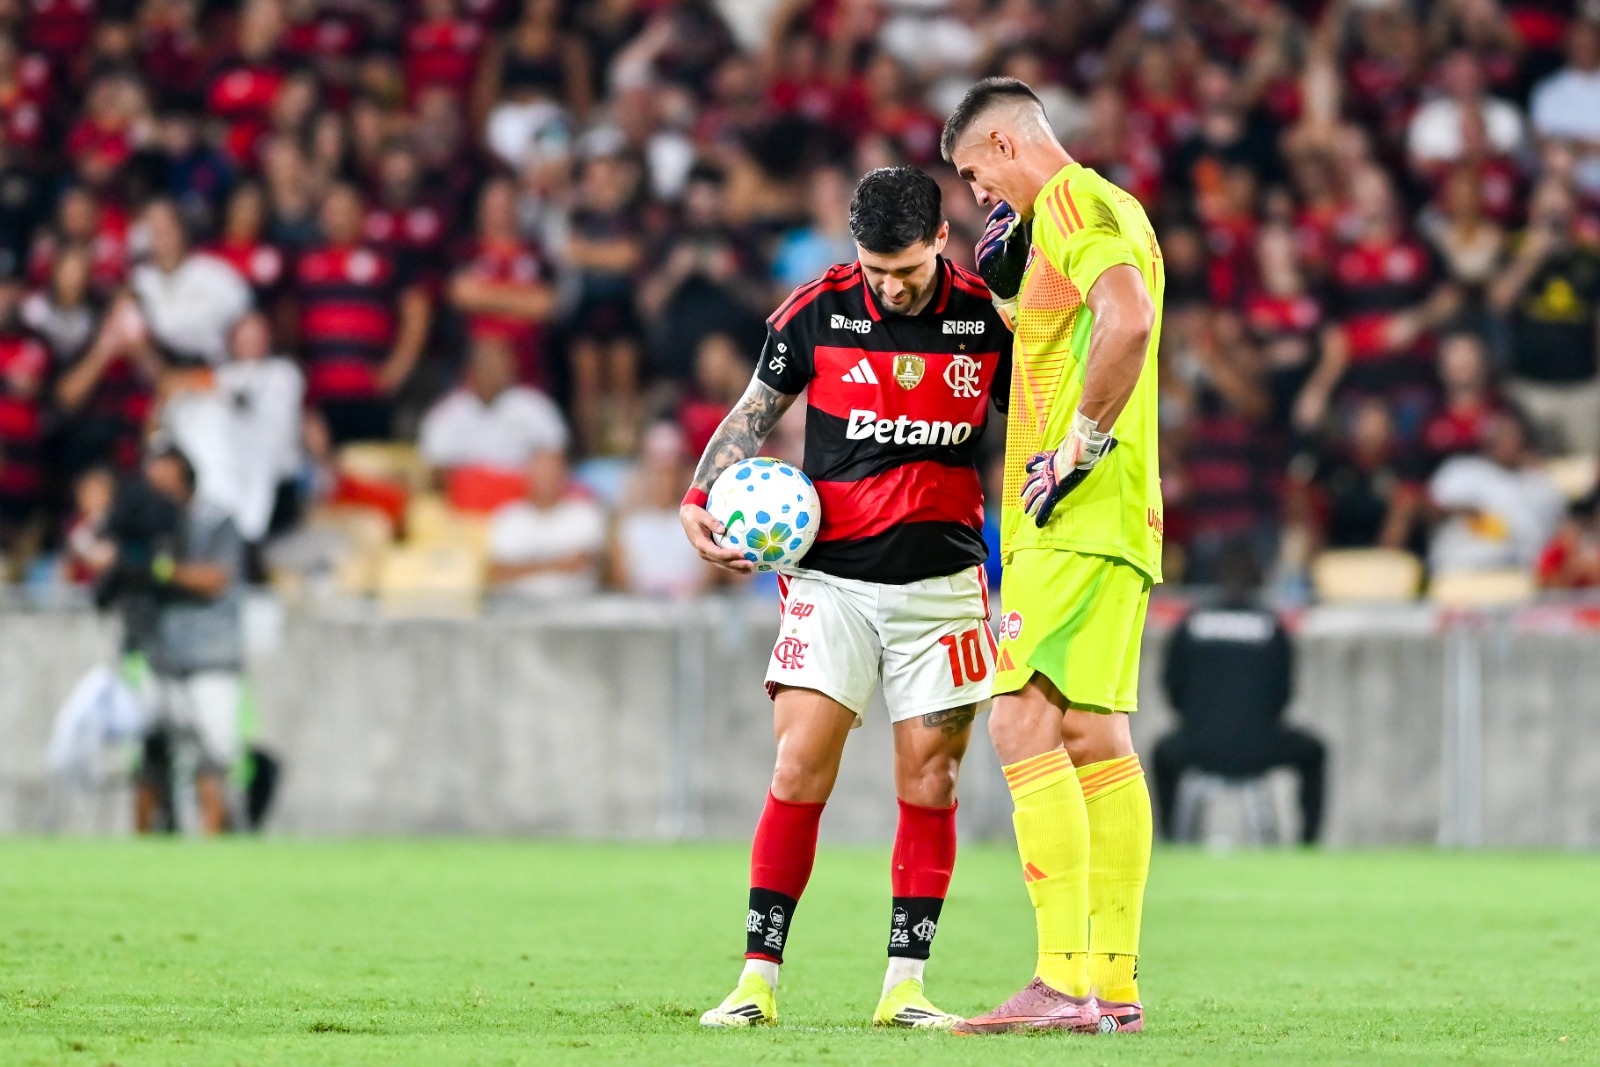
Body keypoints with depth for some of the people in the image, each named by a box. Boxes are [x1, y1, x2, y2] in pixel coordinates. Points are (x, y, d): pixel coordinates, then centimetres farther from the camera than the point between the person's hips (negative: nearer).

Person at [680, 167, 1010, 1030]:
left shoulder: (987, 318, -3)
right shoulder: (817, 311, -5)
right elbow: (755, 411, 8)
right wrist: (700, 501, -4)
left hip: (943, 585, 1)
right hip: (832, 578, -1)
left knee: (930, 784, 1)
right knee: (800, 772, -9)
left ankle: (904, 985, 8)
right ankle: (758, 977, -4)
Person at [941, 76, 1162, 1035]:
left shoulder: (1075, 201, -9)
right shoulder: (1089, 211, 22)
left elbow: (1128, 320, -26)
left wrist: (1074, 451, -21)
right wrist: (1008, 283, 17)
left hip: (1078, 515, -10)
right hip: (1108, 525, 10)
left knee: (1024, 723, -14)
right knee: (1093, 738, 8)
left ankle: (1065, 980, -20)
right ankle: (1114, 984, 8)